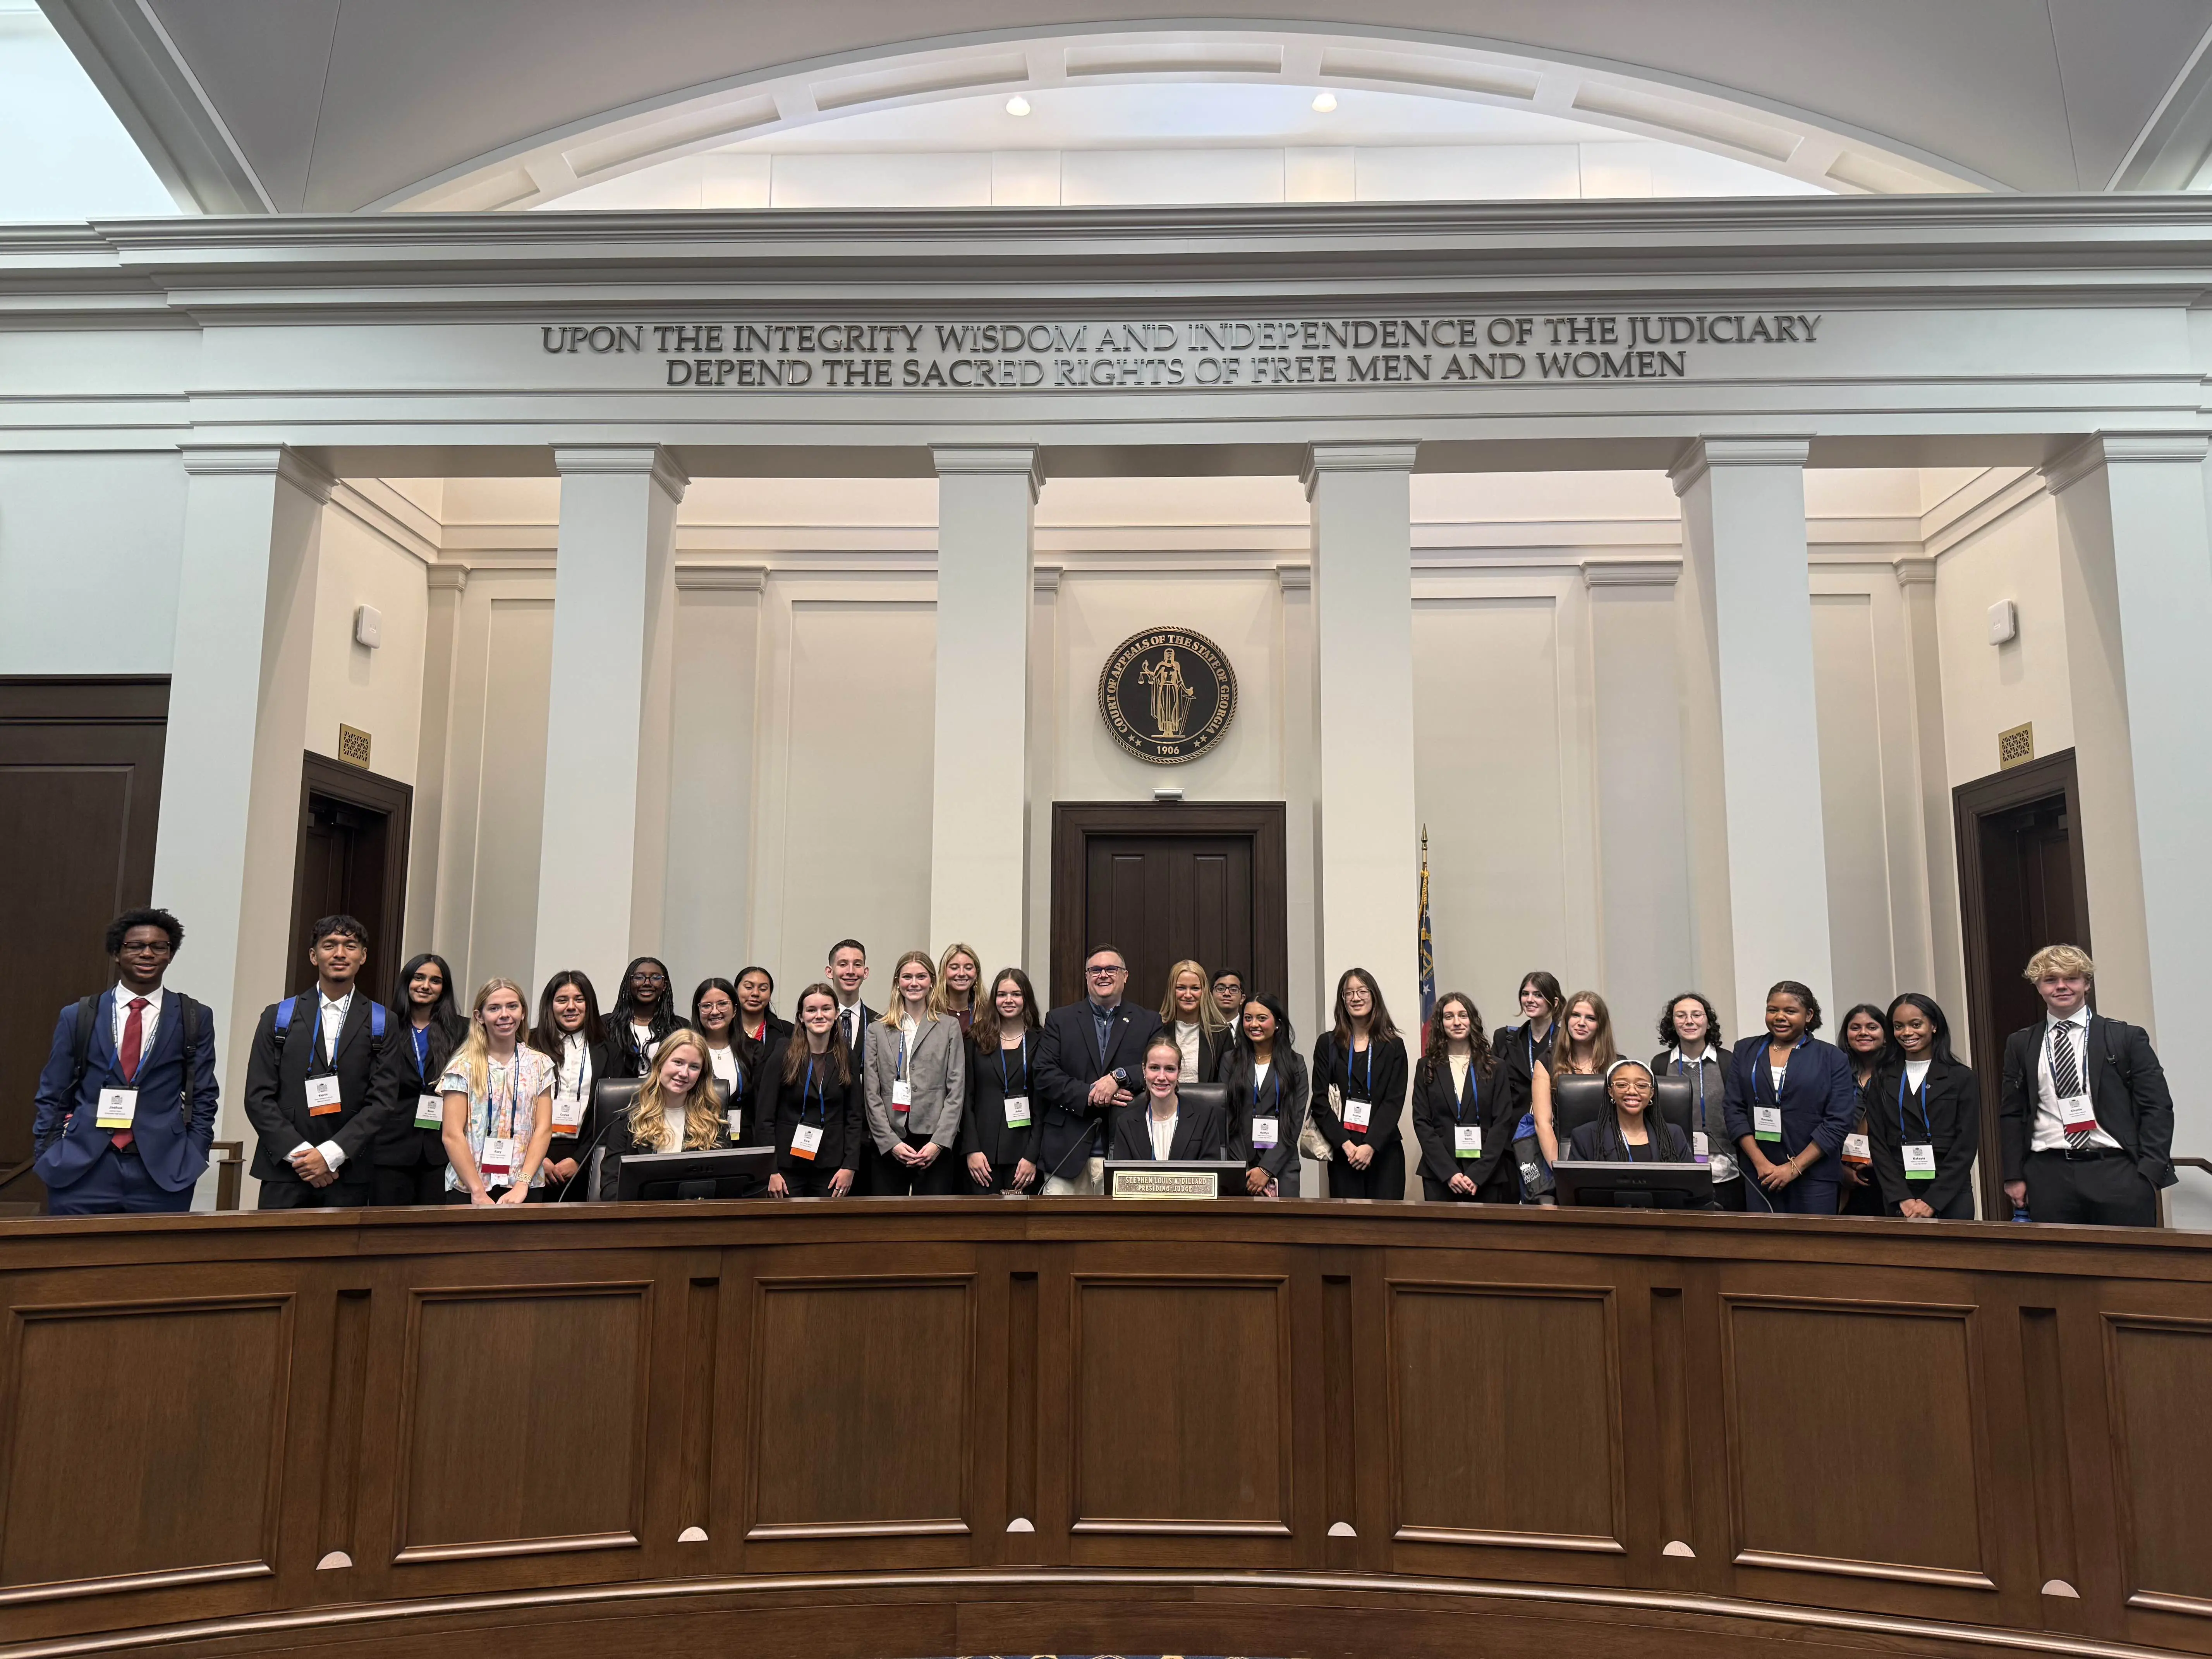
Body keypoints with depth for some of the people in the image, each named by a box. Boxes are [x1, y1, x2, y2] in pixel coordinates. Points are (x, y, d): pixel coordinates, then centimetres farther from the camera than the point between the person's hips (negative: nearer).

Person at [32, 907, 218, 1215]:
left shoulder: (195, 1019, 5)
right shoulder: (78, 1017, 7)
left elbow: (203, 1098, 5)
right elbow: (52, 1097, 10)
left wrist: (193, 1159, -2)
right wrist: (48, 1157, 2)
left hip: (164, 1173, -1)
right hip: (80, 1170, 1)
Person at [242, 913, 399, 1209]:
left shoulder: (382, 1024, 6)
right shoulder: (278, 1017, 8)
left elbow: (383, 1101, -1)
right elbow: (258, 1097, 2)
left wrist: (331, 1154, -11)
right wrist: (300, 1153, -8)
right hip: (284, 1173, 1)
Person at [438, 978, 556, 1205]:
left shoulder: (539, 1065, 7)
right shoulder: (464, 1066, 0)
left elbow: (543, 1129, 1)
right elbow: (452, 1135, -6)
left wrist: (522, 1185, -11)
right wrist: (479, 1193, -13)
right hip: (467, 1189, -2)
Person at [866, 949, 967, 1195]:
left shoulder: (950, 1027, 8)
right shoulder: (879, 1030, 10)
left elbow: (957, 1091, 3)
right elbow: (872, 1094, 6)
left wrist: (938, 1142, -7)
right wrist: (891, 1142, -5)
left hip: (935, 1142, -1)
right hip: (888, 1146, 1)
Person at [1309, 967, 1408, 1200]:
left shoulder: (1393, 1047, 7)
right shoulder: (1328, 1044, 8)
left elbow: (1394, 1101, -1)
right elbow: (1320, 1101, 2)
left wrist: (1371, 1146, -12)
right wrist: (1345, 1144, -10)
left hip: (1384, 1152, 0)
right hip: (1342, 1153, 0)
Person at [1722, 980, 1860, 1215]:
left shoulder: (1832, 1058, 4)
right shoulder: (1745, 1051, 10)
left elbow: (1839, 1122, -3)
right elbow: (1735, 1112, 4)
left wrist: (1794, 1167, -9)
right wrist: (1761, 1163, -7)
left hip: (1814, 1176, -1)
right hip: (1760, 1175, 2)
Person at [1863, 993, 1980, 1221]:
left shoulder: (1963, 1078, 3)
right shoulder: (1881, 1081, 7)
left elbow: (1966, 1145, -2)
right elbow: (1878, 1144, 4)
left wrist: (1932, 1202, -9)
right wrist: (1903, 1199, -8)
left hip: (1950, 1198, -1)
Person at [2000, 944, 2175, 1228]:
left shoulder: (2127, 1037, 6)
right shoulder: (2020, 1045, 10)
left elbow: (2158, 1107, 3)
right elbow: (2011, 1115, 11)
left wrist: (2150, 1172, -6)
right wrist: (2014, 1177, 5)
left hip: (2117, 1172, -1)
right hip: (2049, 1175, 1)